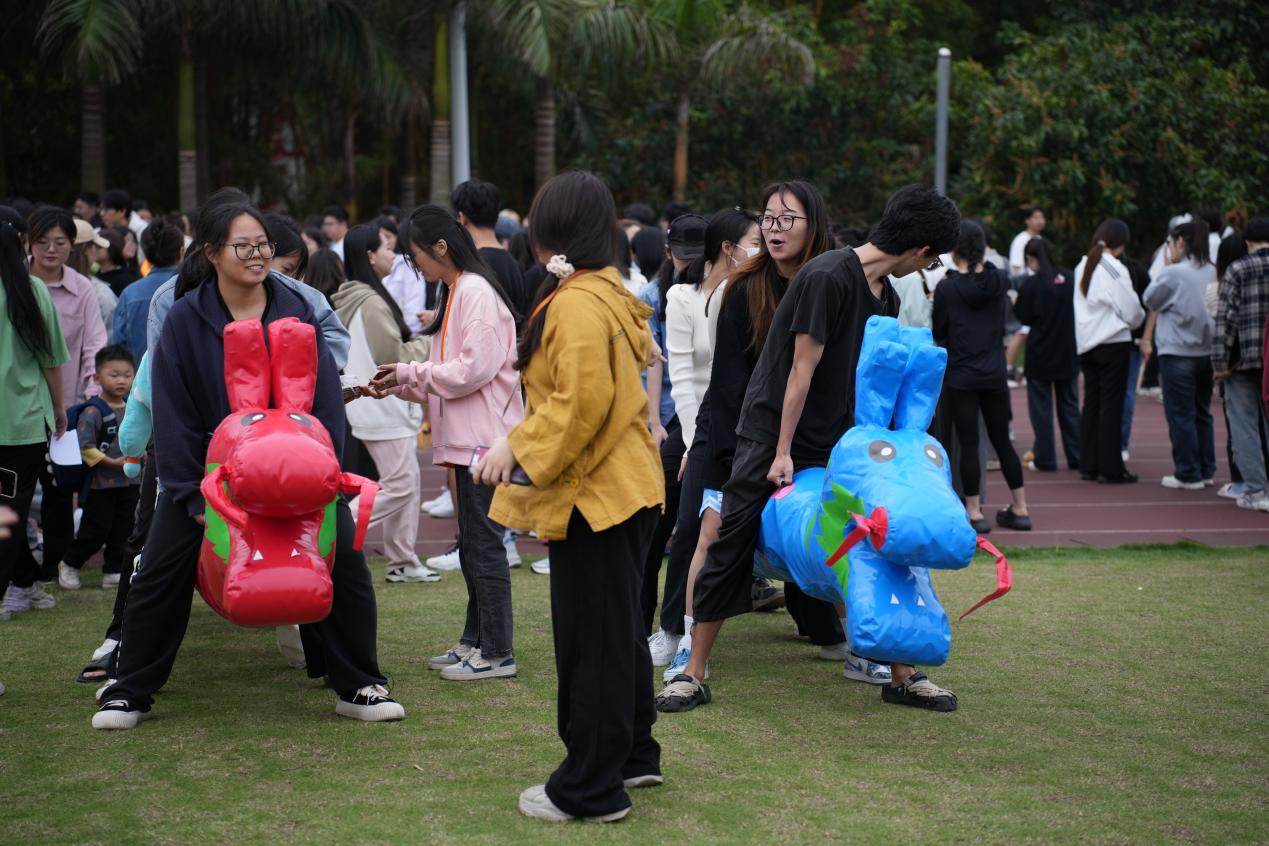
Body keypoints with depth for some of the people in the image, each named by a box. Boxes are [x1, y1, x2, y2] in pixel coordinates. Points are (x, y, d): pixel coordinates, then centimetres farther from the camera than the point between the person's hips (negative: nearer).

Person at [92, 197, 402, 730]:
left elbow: (326, 400, -4)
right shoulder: (184, 320, -8)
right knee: (160, 577, 0)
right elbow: (173, 414, -7)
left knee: (346, 563, -6)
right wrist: (191, 494, -12)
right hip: (209, 471, 0)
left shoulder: (296, 312, -5)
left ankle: (359, 687, 9)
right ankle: (128, 693, 16)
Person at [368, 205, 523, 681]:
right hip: (465, 438, 10)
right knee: (472, 543, 15)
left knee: (483, 543, -6)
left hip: (484, 440, -10)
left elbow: (475, 369, -20)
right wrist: (400, 386, 7)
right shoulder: (453, 294, 18)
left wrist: (409, 372, -12)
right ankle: (476, 639, 24)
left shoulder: (476, 292, -13)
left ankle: (497, 653, 0)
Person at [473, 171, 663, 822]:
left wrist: (519, 447, -17)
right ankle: (633, 756, 31)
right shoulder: (608, 292, 12)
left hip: (595, 496, -10)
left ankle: (590, 789, 4)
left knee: (591, 641, -3)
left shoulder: (576, 305, -19)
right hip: (620, 485, 10)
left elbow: (580, 403, -25)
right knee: (619, 630, 19)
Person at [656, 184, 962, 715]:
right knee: (731, 551, -3)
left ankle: (901, 676, 11)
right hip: (771, 434, -7)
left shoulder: (886, 299, 7)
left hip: (834, 444, 7)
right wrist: (783, 453, -16)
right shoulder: (827, 277, -19)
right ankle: (693, 675, 5)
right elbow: (803, 368, -18)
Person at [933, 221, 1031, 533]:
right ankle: (1019, 509, 17)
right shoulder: (999, 282, 1)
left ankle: (974, 513, 2)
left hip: (960, 375, -4)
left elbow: (938, 332, -1)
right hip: (995, 374, 4)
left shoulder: (947, 288, -10)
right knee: (1001, 440, 13)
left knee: (968, 442, 0)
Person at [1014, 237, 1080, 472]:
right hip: (1068, 352, 4)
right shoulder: (1069, 278, -2)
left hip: (1040, 354, -4)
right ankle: (1076, 457, 14)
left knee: (1041, 407, 4)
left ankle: (1045, 459, 4)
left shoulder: (1030, 284, -14)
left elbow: (1024, 317, -8)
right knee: (1069, 404, 12)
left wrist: (1015, 304, 10)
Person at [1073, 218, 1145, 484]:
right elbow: (1131, 310, -13)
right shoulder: (1114, 269, -14)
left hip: (1086, 343, 7)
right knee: (1112, 405, -3)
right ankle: (1110, 468, -1)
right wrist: (1137, 320, 10)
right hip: (1114, 342, -7)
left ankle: (1088, 465, 14)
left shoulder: (1082, 267, 8)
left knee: (1091, 403, 12)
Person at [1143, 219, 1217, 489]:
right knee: (1202, 413, 15)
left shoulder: (1173, 274, -15)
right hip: (1206, 351, 6)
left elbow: (1150, 300, -1)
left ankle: (1188, 474, 2)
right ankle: (1206, 471, 19)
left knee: (1181, 415, 1)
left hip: (1177, 353, -6)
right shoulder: (1212, 272, 3)